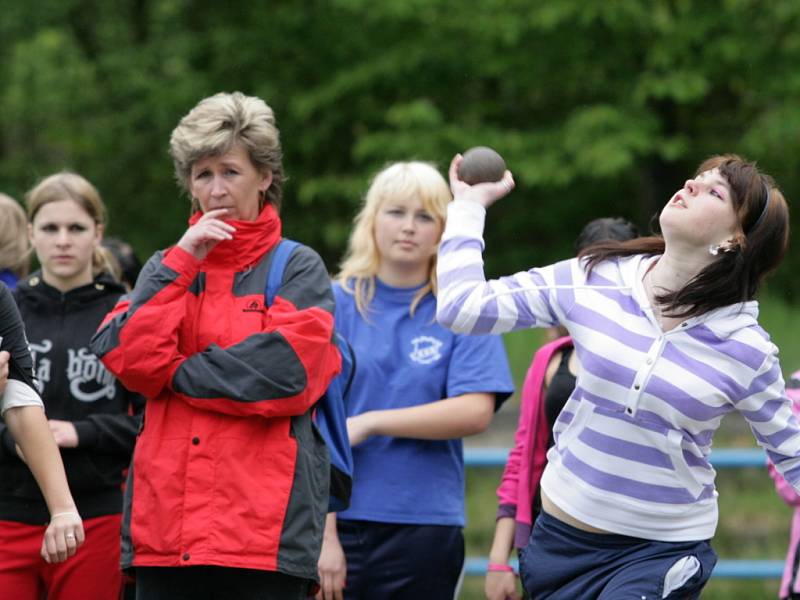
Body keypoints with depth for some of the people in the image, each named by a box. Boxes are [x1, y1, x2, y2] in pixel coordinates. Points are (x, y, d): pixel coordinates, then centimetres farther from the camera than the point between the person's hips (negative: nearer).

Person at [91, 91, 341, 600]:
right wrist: (182, 261, -4)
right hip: (166, 519, 4)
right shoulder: (168, 267, 17)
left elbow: (287, 371, -11)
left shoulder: (298, 269, 5)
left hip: (266, 520, -4)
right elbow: (127, 357, 0)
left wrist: (175, 374, -2)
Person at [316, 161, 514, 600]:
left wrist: (368, 423, -12)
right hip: (340, 520, -1)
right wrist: (325, 534, -10)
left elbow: (475, 412, -7)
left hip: (425, 527, 1)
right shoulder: (335, 303, 4)